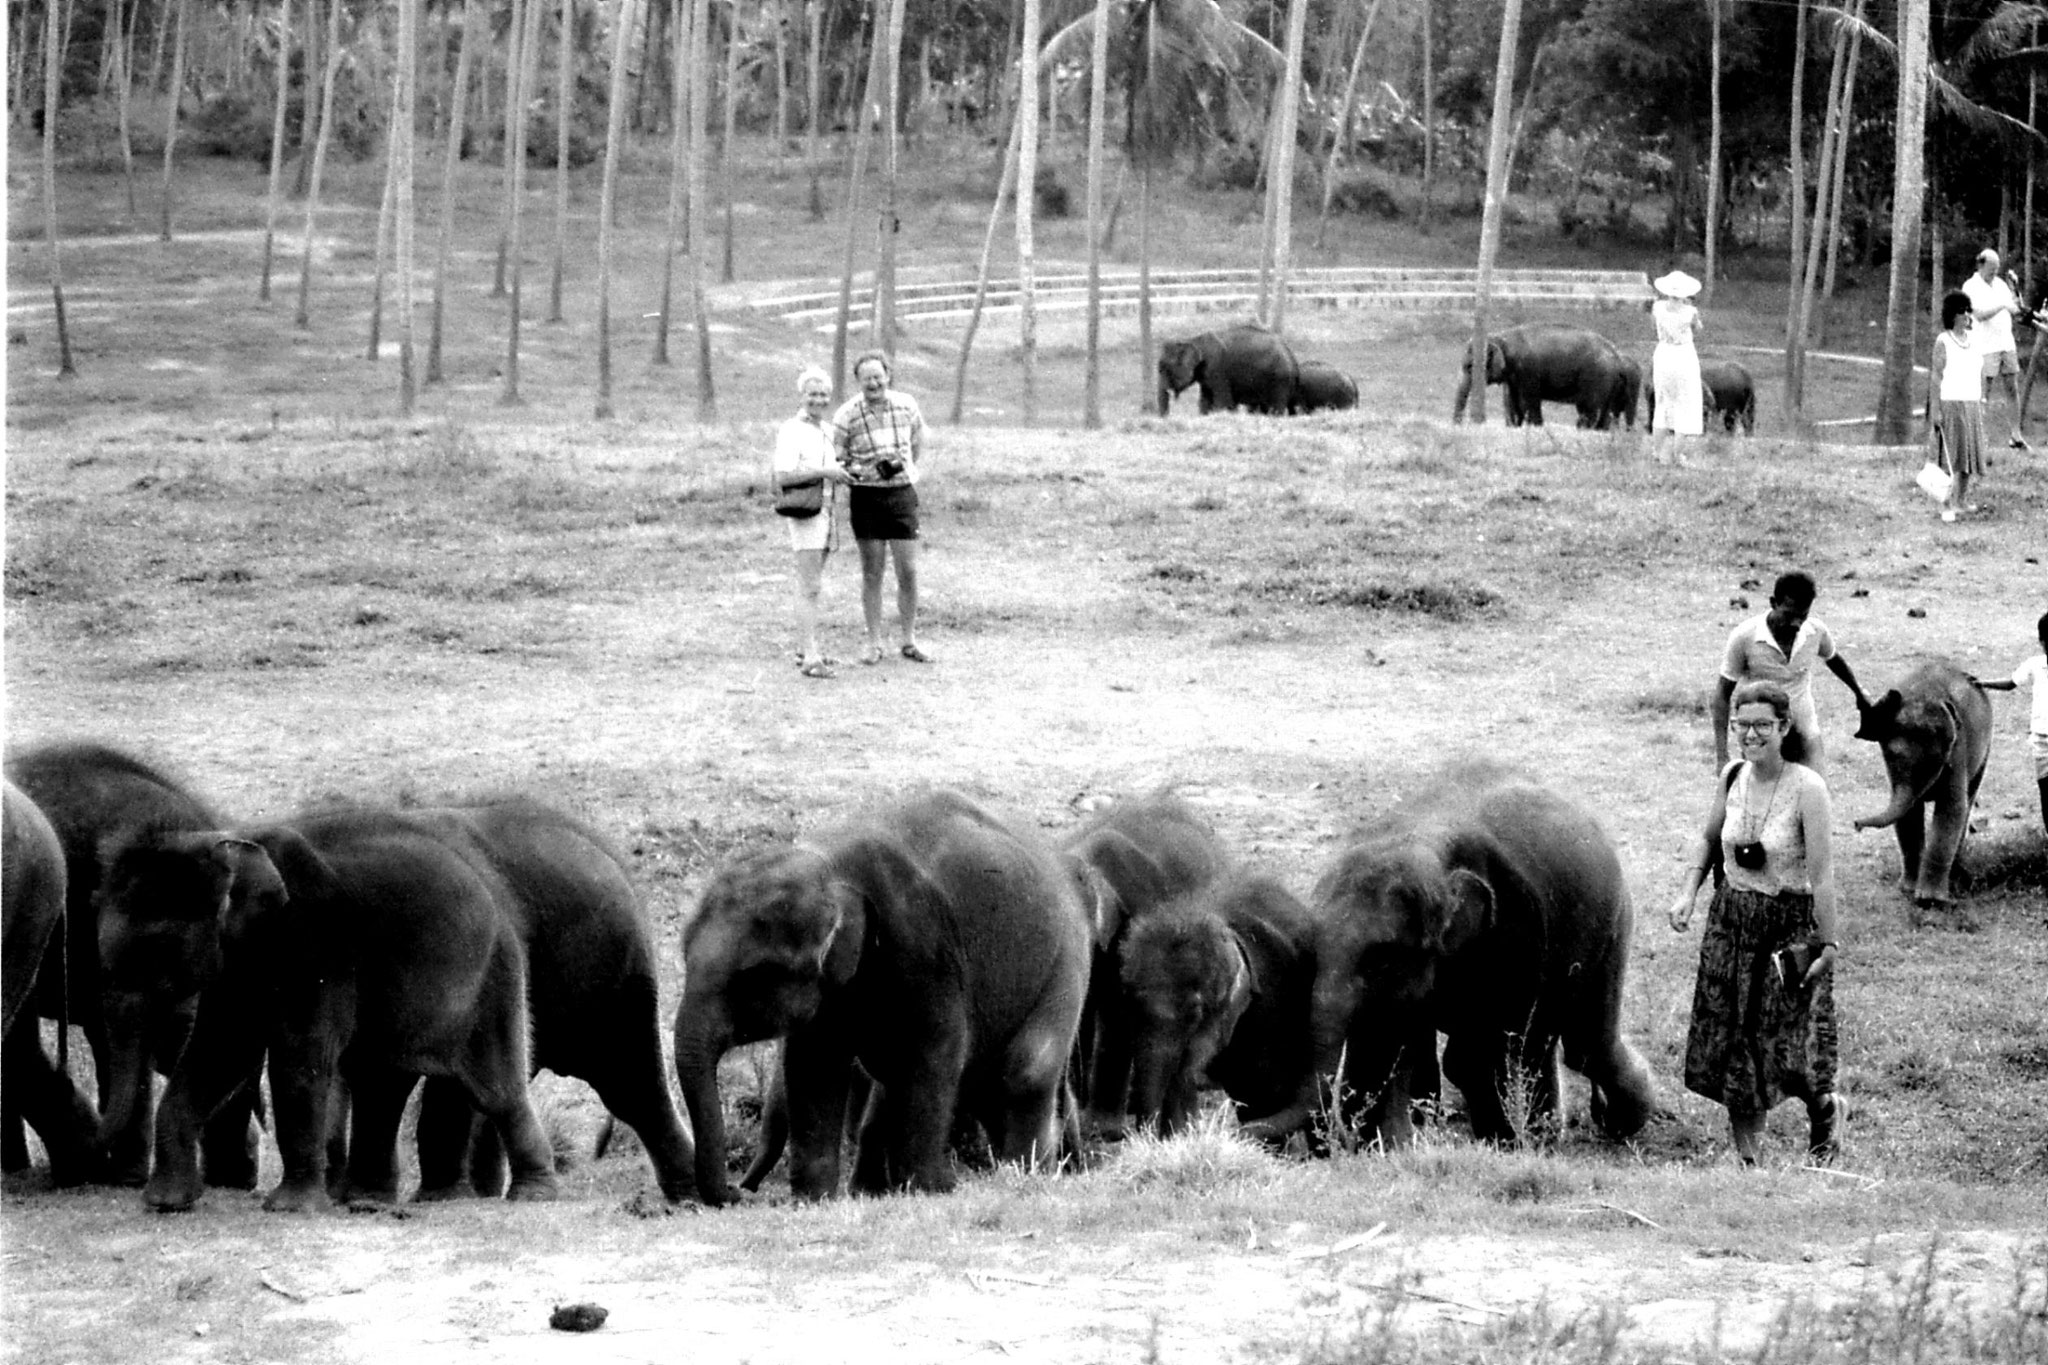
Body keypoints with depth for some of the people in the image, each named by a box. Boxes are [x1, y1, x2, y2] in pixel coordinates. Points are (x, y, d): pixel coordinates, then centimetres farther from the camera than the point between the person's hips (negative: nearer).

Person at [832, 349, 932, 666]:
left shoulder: (906, 405, 1)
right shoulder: (847, 416, -7)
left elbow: (918, 447, 16)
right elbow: (837, 463, -1)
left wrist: (915, 474, 0)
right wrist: (854, 472, -21)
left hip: (902, 495, 2)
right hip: (866, 496, -2)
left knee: (908, 572, 1)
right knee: (872, 573, 4)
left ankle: (908, 641, 13)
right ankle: (874, 643, 13)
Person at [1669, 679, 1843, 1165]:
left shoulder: (1807, 788, -17)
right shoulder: (1734, 776, 0)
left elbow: (1822, 874, -17)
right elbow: (1709, 838, 17)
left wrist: (1829, 945, -17)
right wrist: (1689, 893, 3)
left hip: (1791, 925, -5)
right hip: (1731, 920, 5)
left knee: (1786, 1050, -8)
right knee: (1731, 1048, 6)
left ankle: (1824, 1109, 26)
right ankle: (1746, 1159, 18)